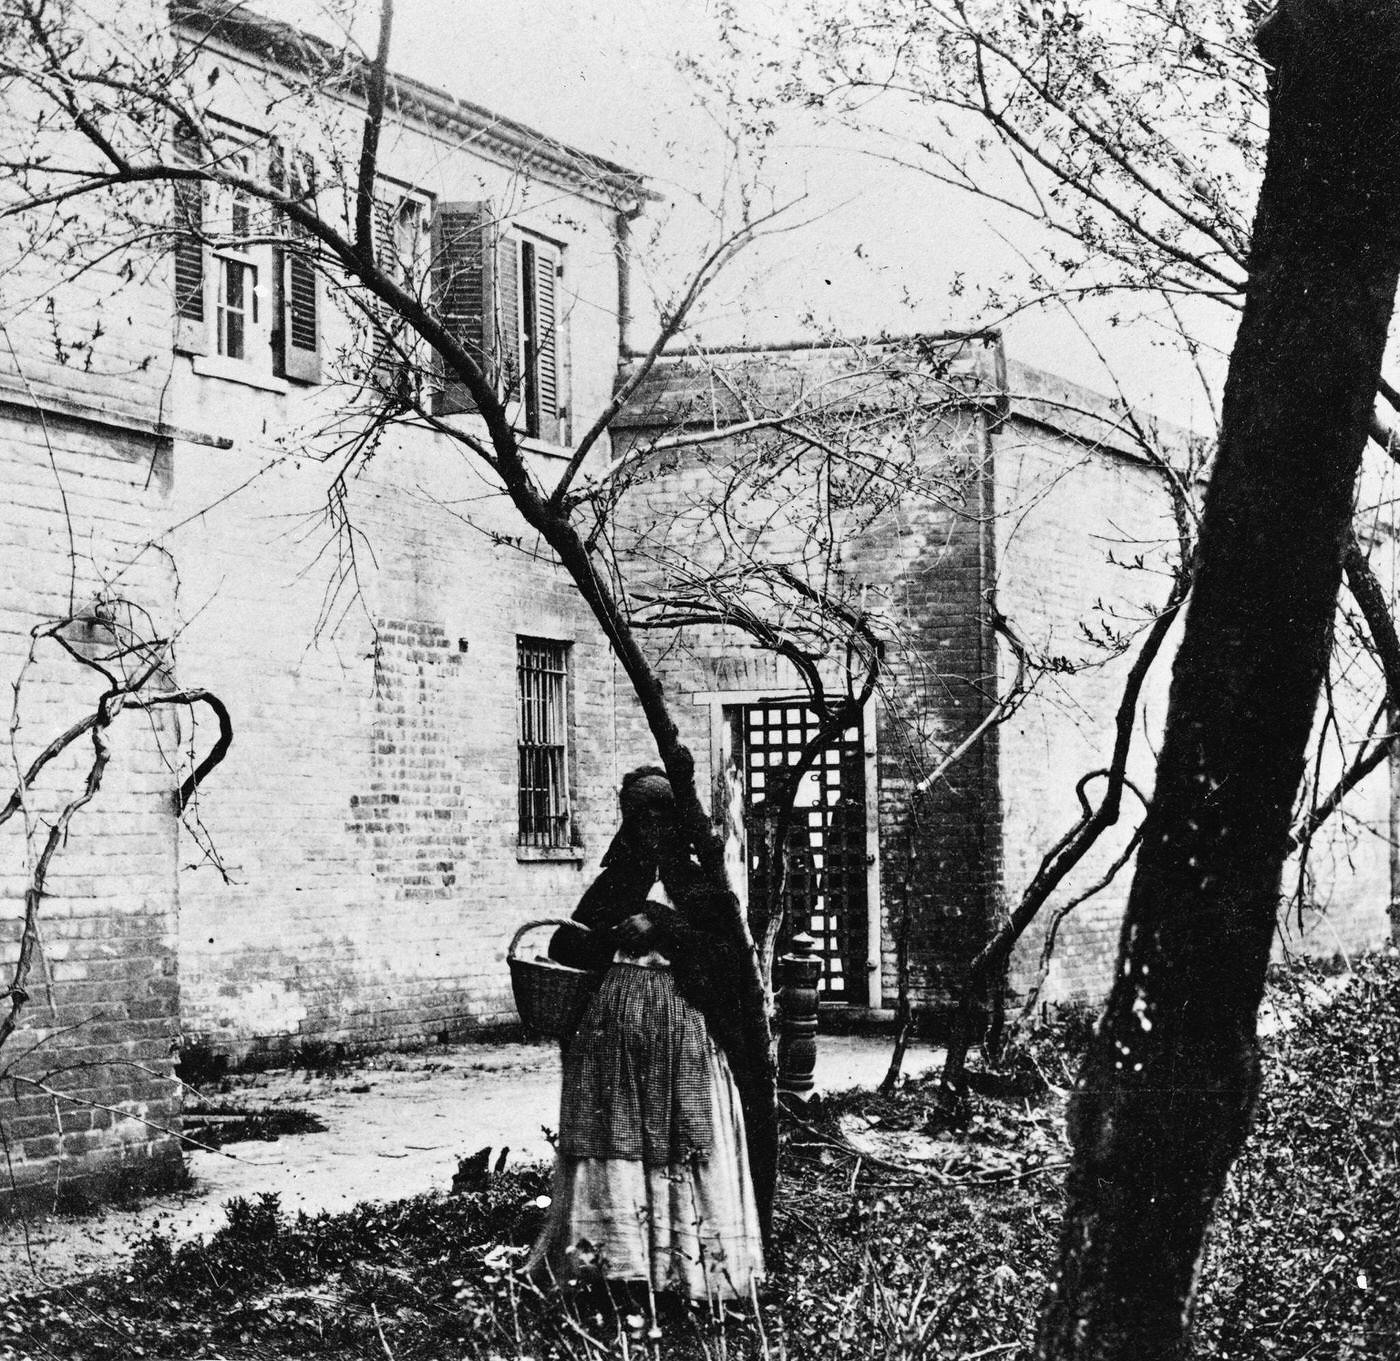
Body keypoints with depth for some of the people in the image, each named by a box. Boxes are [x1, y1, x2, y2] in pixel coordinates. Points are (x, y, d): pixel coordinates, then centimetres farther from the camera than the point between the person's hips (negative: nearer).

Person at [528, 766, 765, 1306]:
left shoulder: (702, 885, 9)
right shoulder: (614, 883, 16)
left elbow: (726, 956, -4)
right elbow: (564, 945, 11)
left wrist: (659, 925, -10)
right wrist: (619, 936, -5)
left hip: (683, 1026, -2)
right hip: (613, 1027, 2)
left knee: (682, 1145, -5)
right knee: (618, 1139, -3)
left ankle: (687, 1270, -3)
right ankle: (622, 1267, -2)